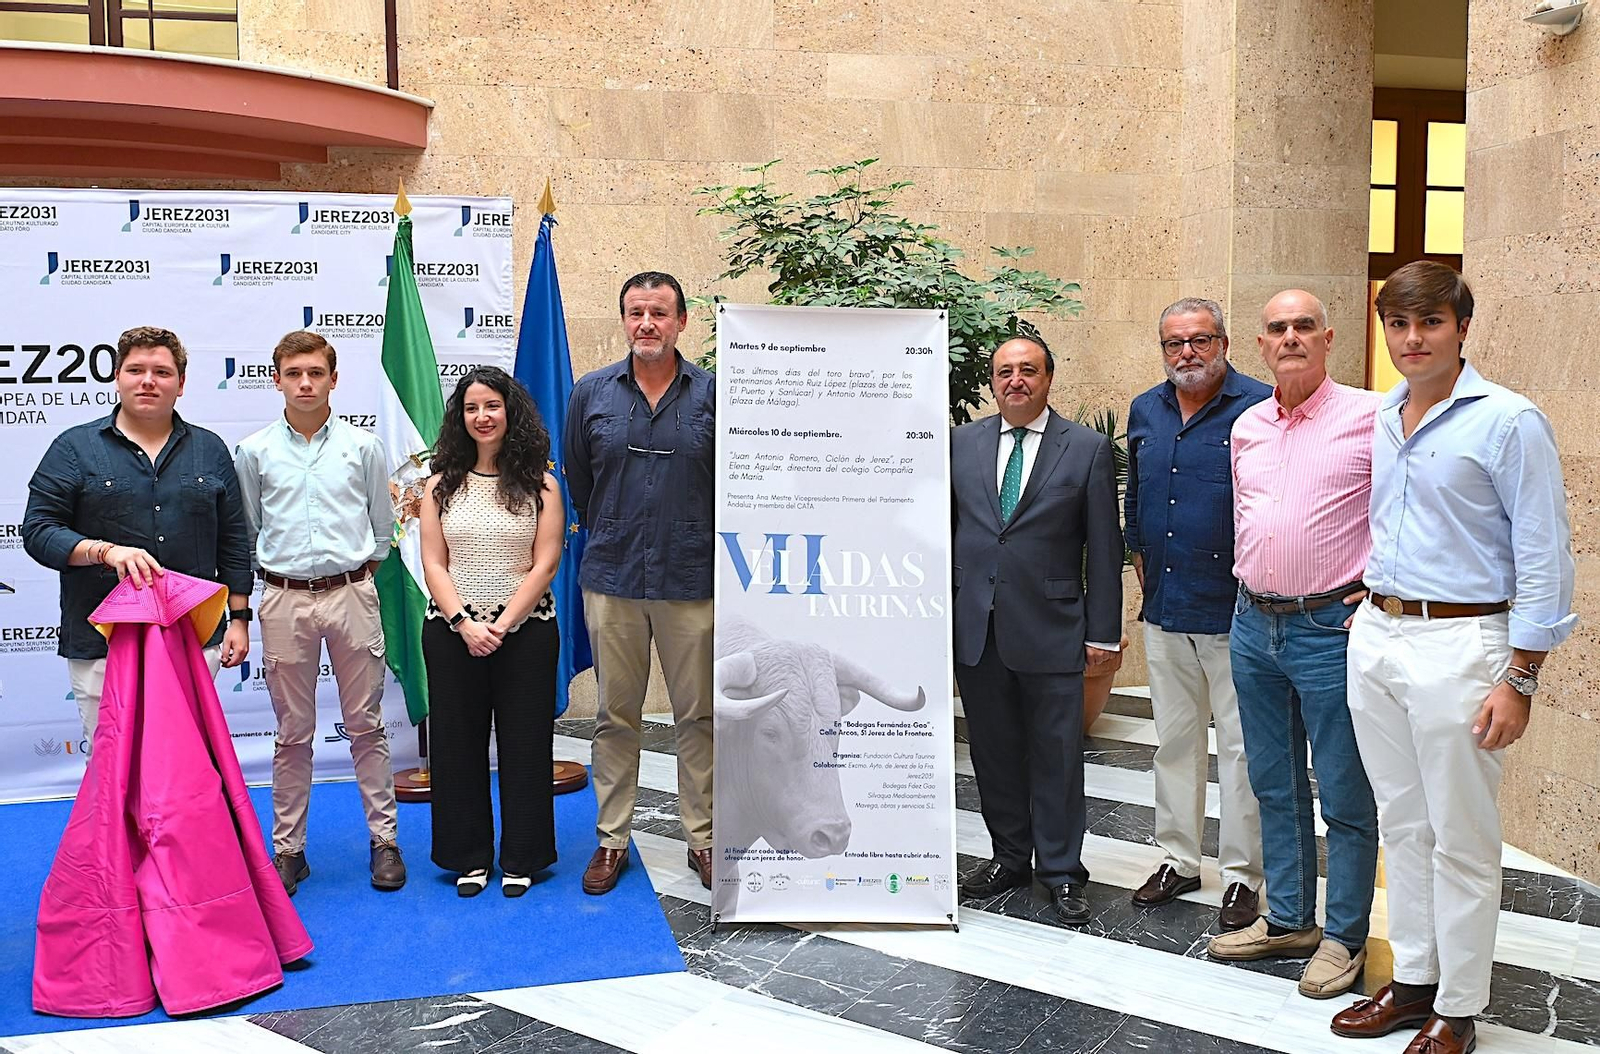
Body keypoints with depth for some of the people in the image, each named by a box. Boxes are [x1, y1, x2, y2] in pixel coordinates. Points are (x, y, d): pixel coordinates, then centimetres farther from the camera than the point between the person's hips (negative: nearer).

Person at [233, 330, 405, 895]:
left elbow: (382, 527, 9)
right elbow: (247, 531, 11)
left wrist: (357, 572, 5)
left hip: (352, 595, 0)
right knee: (292, 733, 8)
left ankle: (383, 840, 16)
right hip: (285, 600, 1)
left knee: (365, 725, 6)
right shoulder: (253, 452, 3)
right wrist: (277, 571, 6)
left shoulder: (363, 447, 3)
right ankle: (288, 849, 18)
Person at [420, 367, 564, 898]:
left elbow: (544, 564, -5)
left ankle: (521, 859, 19)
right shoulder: (442, 485, 6)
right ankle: (469, 858, 22)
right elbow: (433, 564, 2)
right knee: (457, 744, 8)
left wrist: (501, 626, -13)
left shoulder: (540, 485, 0)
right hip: (452, 631, 2)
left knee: (525, 744, 4)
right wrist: (465, 624, -12)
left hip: (525, 630, -2)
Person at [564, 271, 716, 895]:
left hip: (693, 581, -1)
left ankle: (703, 839, 19)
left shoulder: (714, 394, -1)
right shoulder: (591, 394, 3)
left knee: (699, 716, 6)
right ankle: (612, 838, 22)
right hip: (612, 581, 1)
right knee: (615, 715, 10)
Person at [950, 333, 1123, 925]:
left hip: (1052, 630, -3)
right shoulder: (961, 443, 8)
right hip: (975, 628, 3)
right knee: (994, 750, 12)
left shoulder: (1088, 449, 0)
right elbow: (943, 527, 12)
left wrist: (1102, 631, -4)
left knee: (1056, 756, 4)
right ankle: (1010, 856, 28)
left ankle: (1061, 871, 18)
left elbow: (1104, 547, -1)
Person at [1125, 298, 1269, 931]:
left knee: (1241, 746, 3)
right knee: (1174, 738, 15)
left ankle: (1242, 875, 15)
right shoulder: (1145, 412, 9)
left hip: (1235, 611, -6)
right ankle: (1178, 860, 27)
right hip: (1164, 610, 6)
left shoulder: (1260, 408, -10)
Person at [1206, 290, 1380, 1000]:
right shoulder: (1246, 427, 10)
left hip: (1332, 628, -6)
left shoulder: (1369, 417, -8)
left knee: (1345, 795, 4)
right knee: (1274, 785, 15)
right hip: (1254, 624, 6)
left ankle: (1345, 935, 18)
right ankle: (1288, 920, 29)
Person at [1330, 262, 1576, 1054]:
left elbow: (1544, 558, -12)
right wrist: (1372, 601, 16)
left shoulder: (1508, 422, -11)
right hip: (1375, 637, 7)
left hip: (1458, 644, -6)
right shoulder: (1379, 418, 9)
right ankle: (1413, 980, 30)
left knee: (1460, 842, 4)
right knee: (1402, 826, 16)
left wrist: (1519, 680, -14)